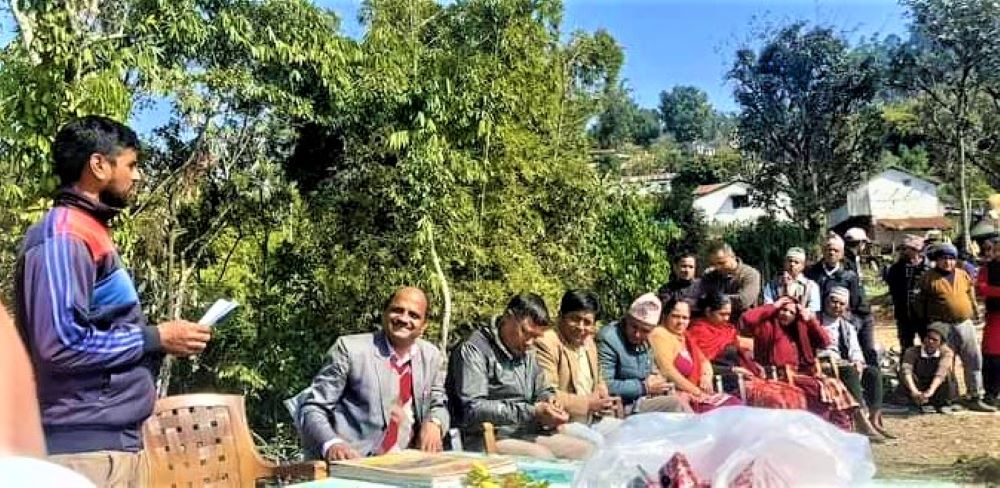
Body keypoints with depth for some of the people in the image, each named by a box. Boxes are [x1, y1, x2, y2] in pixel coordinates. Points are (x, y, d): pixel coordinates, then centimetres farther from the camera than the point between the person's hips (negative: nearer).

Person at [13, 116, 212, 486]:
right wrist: (156, 338, -14)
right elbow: (61, 342, -23)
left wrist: (157, 339, 8)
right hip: (85, 445, -10)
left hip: (113, 438, 10)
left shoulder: (89, 233, 16)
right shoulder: (63, 236, -13)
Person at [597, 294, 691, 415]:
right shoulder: (609, 339, -17)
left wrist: (656, 378, 0)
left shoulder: (644, 341, 9)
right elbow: (604, 386, -24)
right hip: (624, 408, -8)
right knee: (676, 404, -16)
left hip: (644, 400, 9)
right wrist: (644, 387, -18)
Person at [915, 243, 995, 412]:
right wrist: (924, 325, 4)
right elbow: (921, 302, 3)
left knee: (974, 360, 3)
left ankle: (975, 398, 12)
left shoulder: (963, 275, 11)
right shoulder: (929, 278, -2)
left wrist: (975, 316, 17)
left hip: (965, 325, 4)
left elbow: (971, 299, 19)